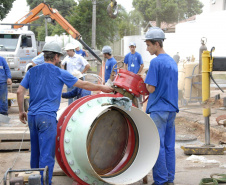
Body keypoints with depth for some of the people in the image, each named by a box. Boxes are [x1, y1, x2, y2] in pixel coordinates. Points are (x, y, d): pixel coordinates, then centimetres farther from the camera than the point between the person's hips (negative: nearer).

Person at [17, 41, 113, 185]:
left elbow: (20, 91, 8)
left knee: (35, 151, 19)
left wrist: (21, 111, 18)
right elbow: (83, 85, 2)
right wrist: (102, 88, 14)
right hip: (47, 116, -6)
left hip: (32, 116, 6)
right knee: (47, 154, -3)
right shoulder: (59, 73, -2)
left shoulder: (32, 71, 11)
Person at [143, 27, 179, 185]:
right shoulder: (173, 62, 12)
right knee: (169, 146, 11)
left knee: (158, 146, -2)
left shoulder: (156, 62, -14)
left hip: (159, 110, -8)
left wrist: (145, 84, 5)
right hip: (172, 109, 8)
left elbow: (151, 88, -16)